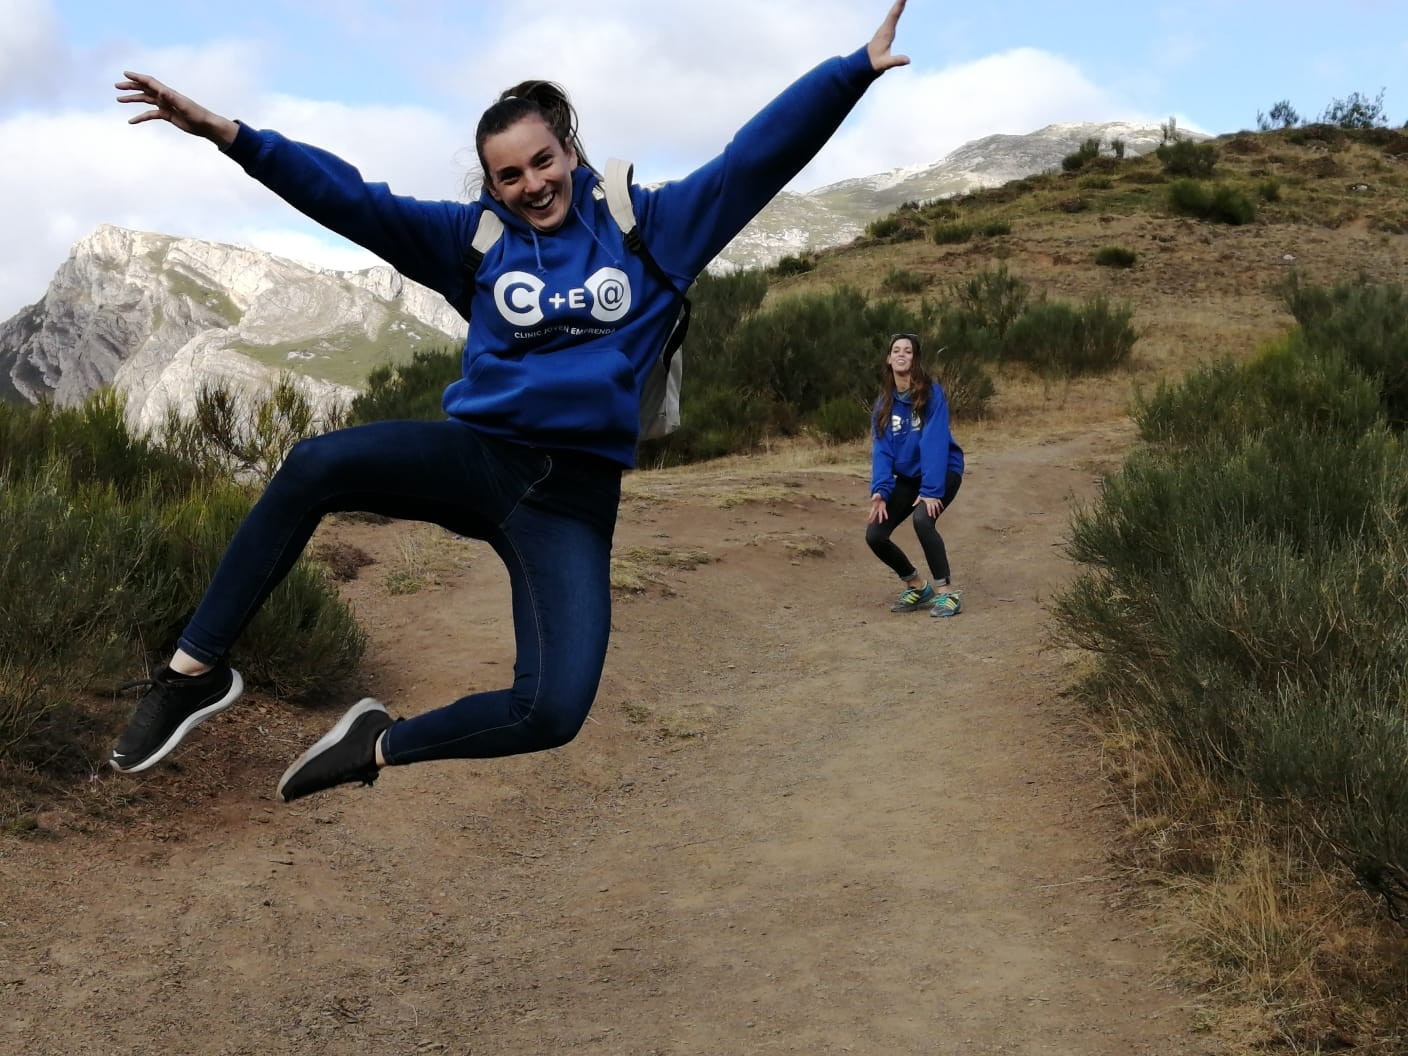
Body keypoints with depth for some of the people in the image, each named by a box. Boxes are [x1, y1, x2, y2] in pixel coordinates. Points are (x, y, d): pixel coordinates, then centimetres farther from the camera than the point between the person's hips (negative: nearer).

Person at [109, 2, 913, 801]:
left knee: (555, 712, -17)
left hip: (574, 494, 0)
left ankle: (381, 745, 10)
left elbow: (762, 153, 1)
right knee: (315, 468, -28)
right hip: (476, 453, 1)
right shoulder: (475, 238, 7)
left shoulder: (653, 225, 5)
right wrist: (228, 135, -11)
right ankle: (194, 672, -16)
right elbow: (349, 199, -1)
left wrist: (858, 68, -6)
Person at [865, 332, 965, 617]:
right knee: (874, 534, -6)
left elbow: (935, 443, -22)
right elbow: (881, 449, -6)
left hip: (943, 471, -6)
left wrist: (931, 489, -29)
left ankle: (946, 592, -20)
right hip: (907, 476, 6)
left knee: (922, 520, -33)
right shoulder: (884, 401, 0)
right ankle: (918, 586, 15)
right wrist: (880, 490, -20)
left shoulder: (932, 392, -16)